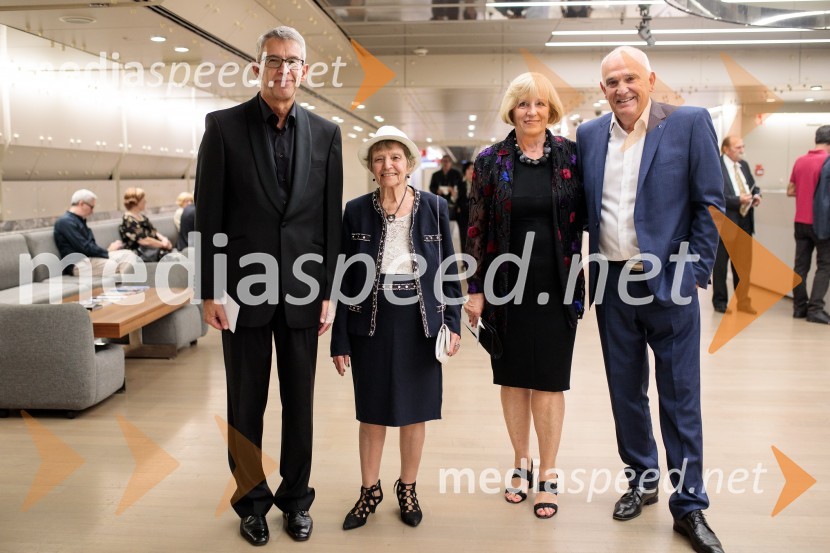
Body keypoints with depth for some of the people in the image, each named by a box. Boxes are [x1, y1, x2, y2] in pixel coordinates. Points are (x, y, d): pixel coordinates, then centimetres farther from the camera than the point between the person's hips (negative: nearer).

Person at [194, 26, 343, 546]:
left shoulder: (325, 133, 4)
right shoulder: (224, 126, -1)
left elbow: (332, 218, 4)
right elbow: (208, 214, -2)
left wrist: (328, 293, 2)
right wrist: (211, 292, -6)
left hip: (302, 290, 2)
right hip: (244, 289, -1)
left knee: (300, 403, 11)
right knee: (246, 404, 11)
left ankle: (296, 498, 29)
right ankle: (251, 500, 29)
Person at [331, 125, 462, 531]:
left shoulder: (434, 207, 0)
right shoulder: (356, 211, 0)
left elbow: (449, 269, 4)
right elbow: (346, 279, 1)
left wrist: (453, 323, -3)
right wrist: (340, 340, -1)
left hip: (421, 320, 0)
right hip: (371, 321, 0)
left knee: (415, 410, 11)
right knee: (372, 411, 10)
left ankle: (407, 489, 30)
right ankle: (369, 491, 29)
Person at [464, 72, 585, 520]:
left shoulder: (570, 156, 1)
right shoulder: (490, 161, 1)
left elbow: (583, 217, 5)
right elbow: (477, 228, 2)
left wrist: (582, 280, -2)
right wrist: (475, 290, -1)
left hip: (556, 288, -1)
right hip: (506, 288, 1)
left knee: (548, 381, 4)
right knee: (512, 378, 11)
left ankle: (548, 475, 18)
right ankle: (521, 464, 29)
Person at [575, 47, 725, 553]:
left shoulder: (690, 123, -4)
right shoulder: (589, 135, 6)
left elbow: (710, 204, -4)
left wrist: (695, 274, -9)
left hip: (668, 283, -3)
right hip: (612, 284, 4)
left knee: (680, 398, 5)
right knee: (626, 392, 14)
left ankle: (689, 505, 20)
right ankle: (642, 480, 33)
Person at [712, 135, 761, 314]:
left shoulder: (744, 165, 13)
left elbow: (753, 186, 20)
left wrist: (756, 195, -1)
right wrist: (738, 200, -22)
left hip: (745, 220, 7)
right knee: (721, 263, 5)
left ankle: (743, 301, 24)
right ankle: (720, 301, 17)